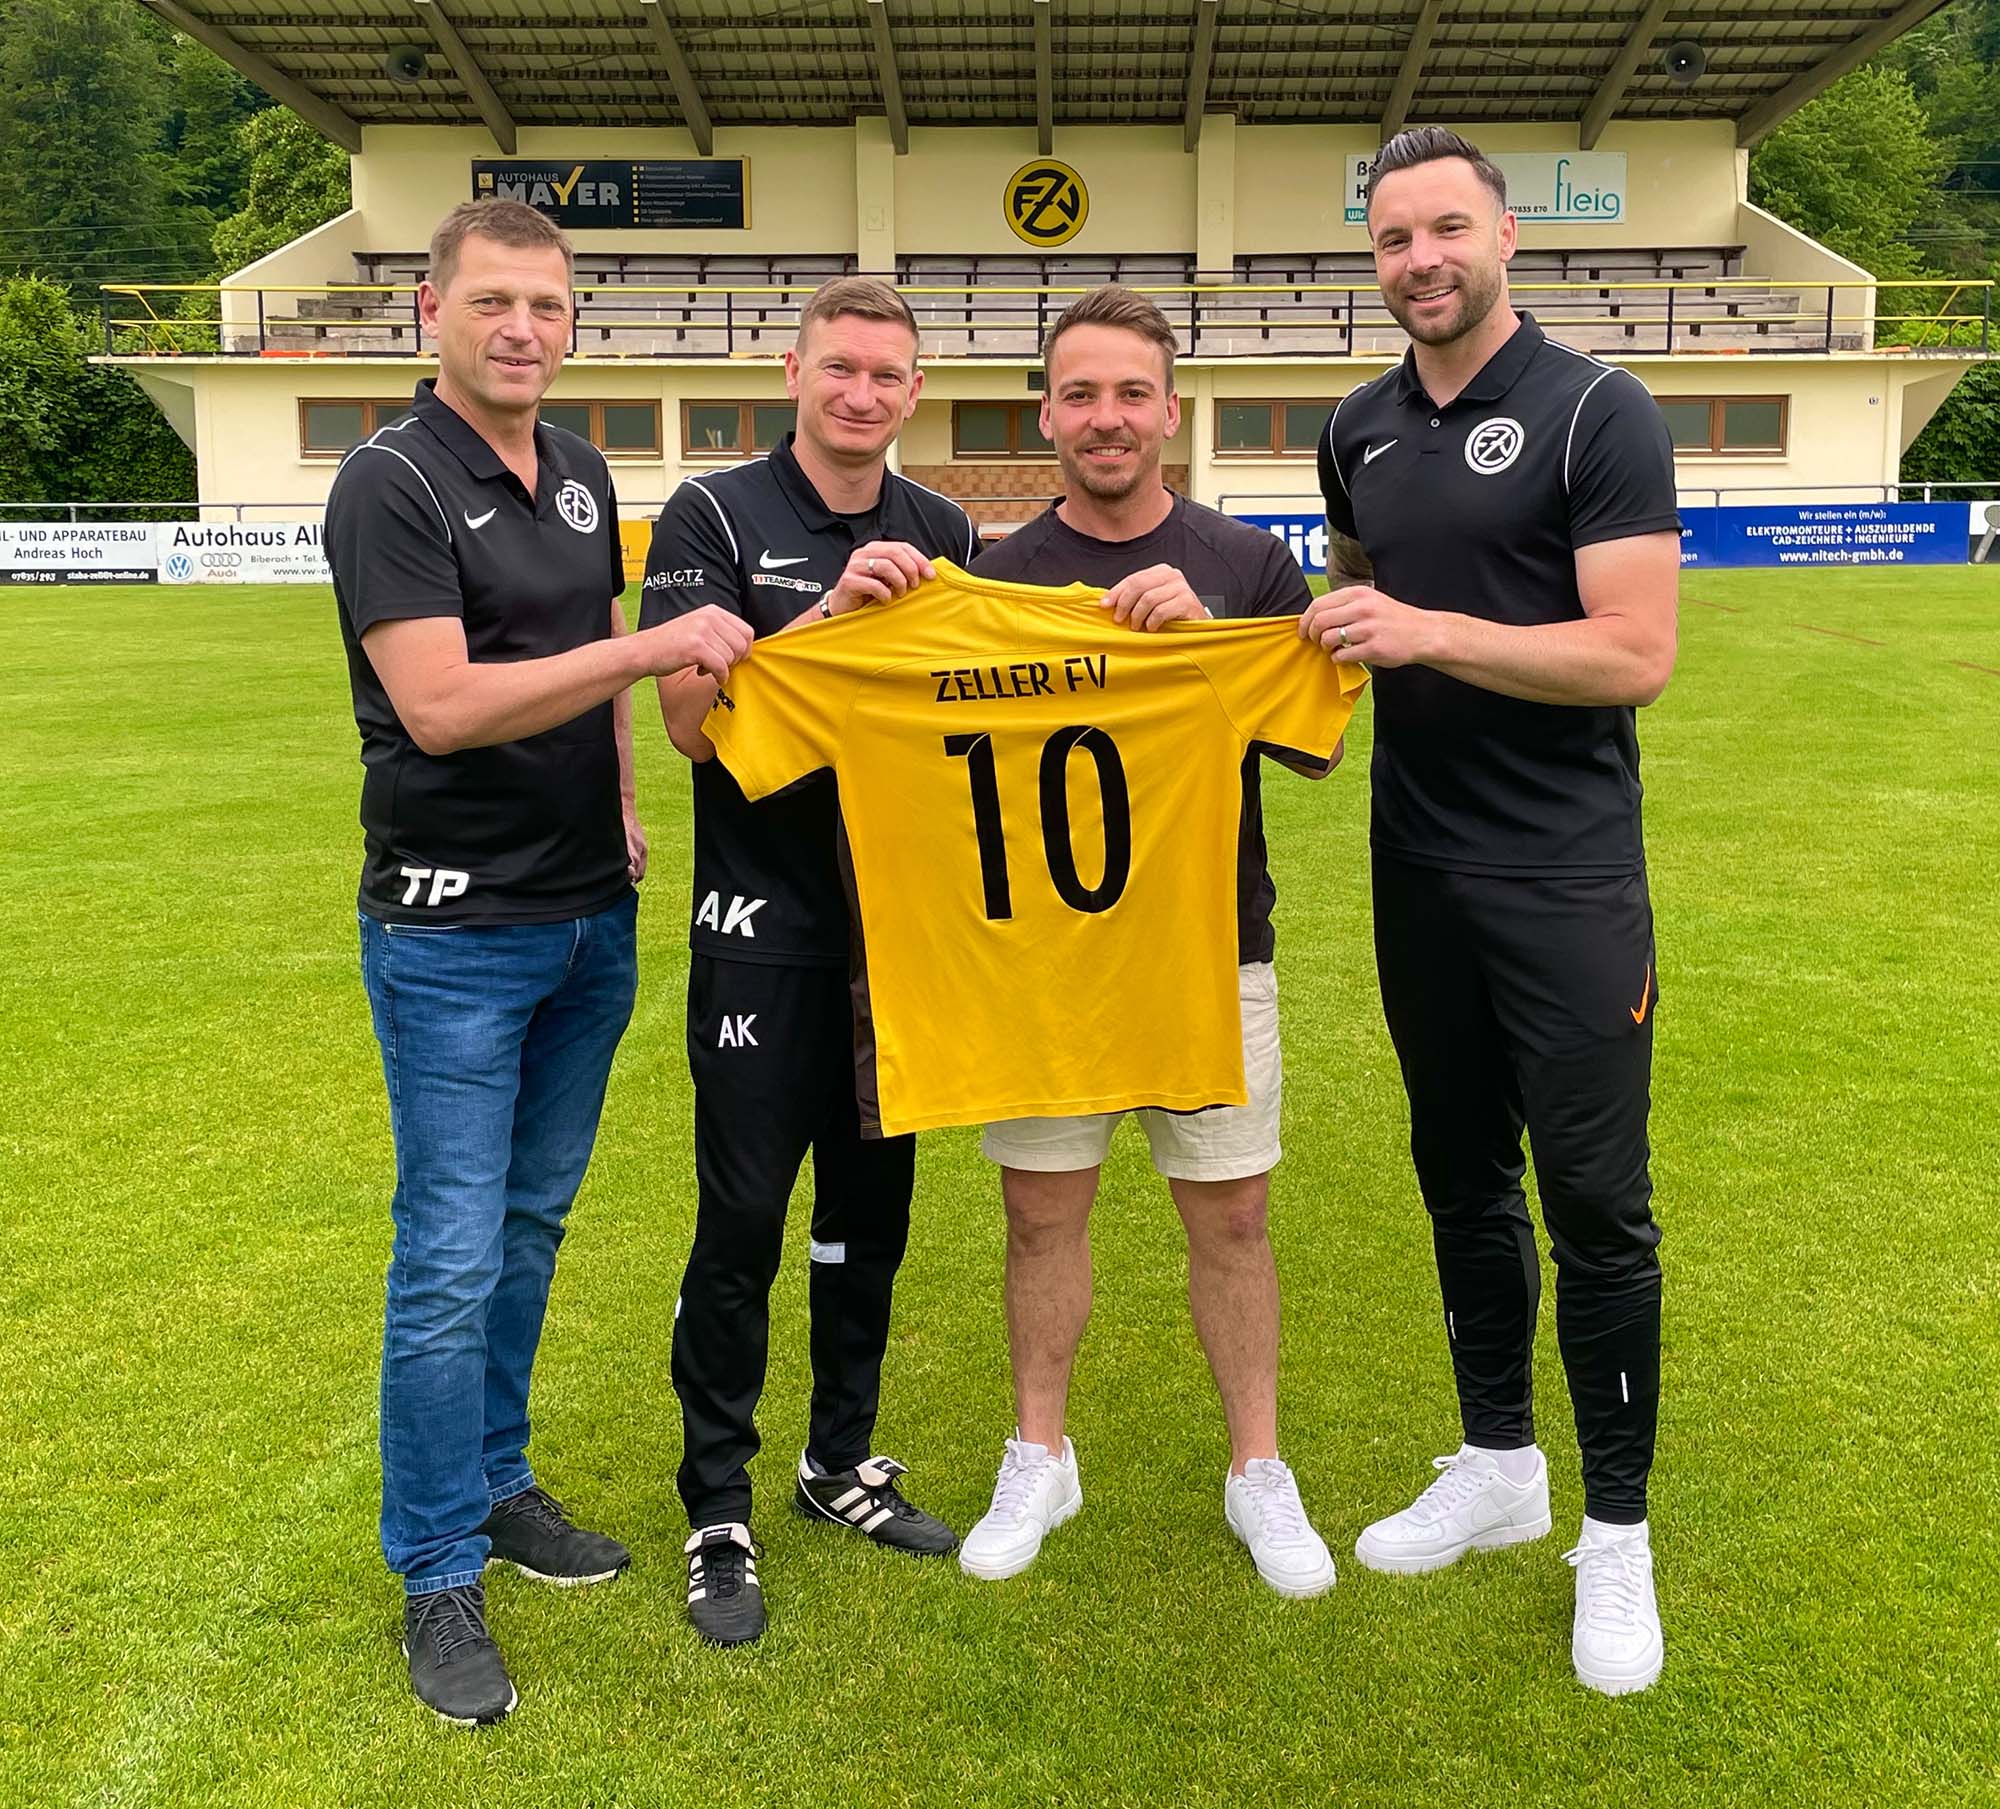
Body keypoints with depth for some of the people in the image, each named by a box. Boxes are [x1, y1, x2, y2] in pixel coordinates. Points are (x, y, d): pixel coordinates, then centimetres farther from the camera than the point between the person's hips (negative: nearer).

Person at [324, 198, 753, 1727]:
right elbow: (441, 706, -22)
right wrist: (647, 648, -26)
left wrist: (624, 806, 11)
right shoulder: (393, 483, -12)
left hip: (590, 915, 7)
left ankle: (495, 1482, 33)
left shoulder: (582, 475, 10)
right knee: (451, 1260, -1)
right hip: (455, 928, -7)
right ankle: (440, 1575, 13)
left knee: (532, 1226, 16)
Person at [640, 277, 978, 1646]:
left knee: (874, 1201, 13)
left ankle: (844, 1462, 31)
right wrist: (831, 612, -24)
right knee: (744, 1217, -2)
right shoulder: (716, 518, -4)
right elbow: (692, 717, -15)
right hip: (765, 924, -4)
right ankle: (719, 1510, 14)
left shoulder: (942, 532, 9)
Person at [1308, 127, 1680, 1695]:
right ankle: (1497, 1465, 32)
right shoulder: (1363, 431, 10)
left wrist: (1430, 633, -22)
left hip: (1565, 883, -6)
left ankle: (1617, 1535, 16)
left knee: (1596, 1203, -1)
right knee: (1463, 1181, 15)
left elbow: (1636, 655, -17)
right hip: (1420, 874, 6)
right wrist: (1323, 637, 6)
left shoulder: (1596, 413, -9)